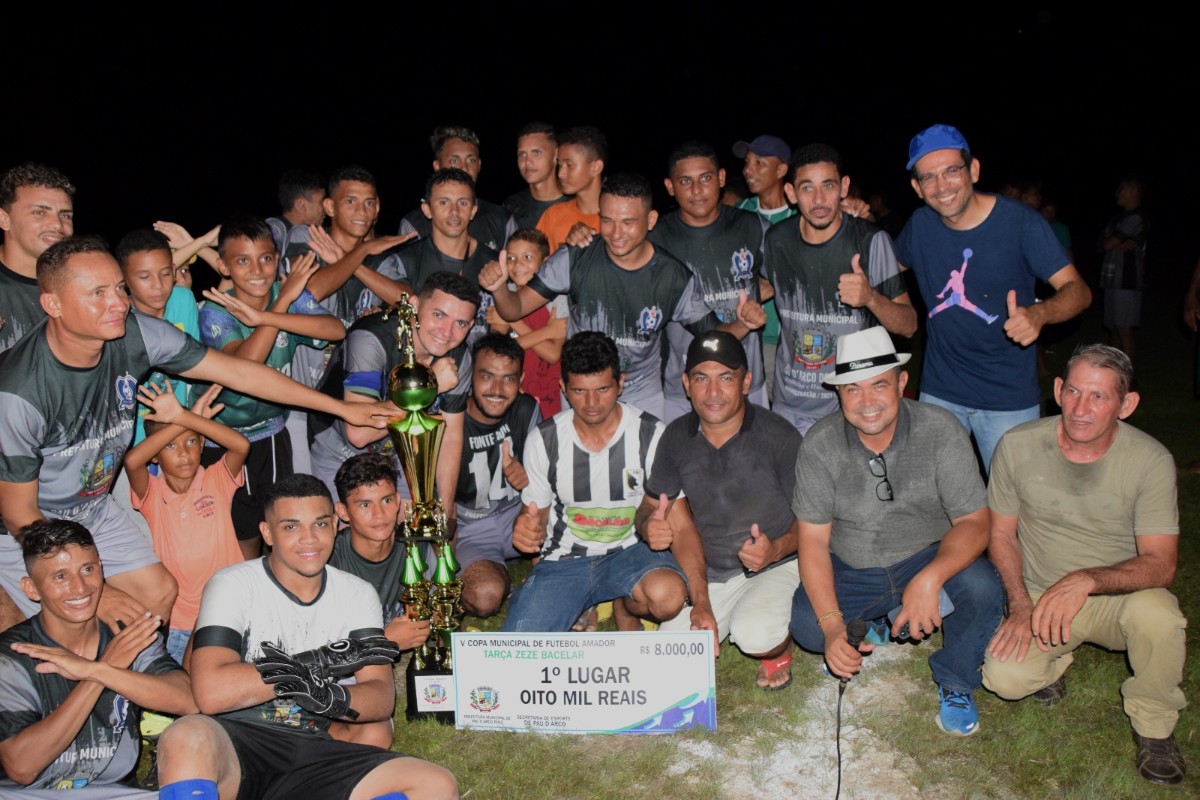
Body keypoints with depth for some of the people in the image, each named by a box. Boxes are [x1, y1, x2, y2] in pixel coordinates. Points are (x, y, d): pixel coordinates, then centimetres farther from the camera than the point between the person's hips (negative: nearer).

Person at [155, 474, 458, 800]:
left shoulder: (359, 595, 9)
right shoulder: (233, 585, -3)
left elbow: (382, 700, 0)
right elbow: (212, 693, -18)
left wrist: (330, 697, -22)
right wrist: (318, 664, -15)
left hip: (314, 754, 4)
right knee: (187, 738, -39)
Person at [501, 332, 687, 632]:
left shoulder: (652, 435, -8)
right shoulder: (543, 440, -3)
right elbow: (535, 513, 7)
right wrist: (527, 529, -19)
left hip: (630, 550, 0)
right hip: (564, 559, 1)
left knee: (668, 594, -35)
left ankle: (627, 607, 4)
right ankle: (580, 609, 12)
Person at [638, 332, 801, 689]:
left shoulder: (778, 435, -14)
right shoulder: (677, 438, -2)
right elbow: (652, 507, 3)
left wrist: (778, 548, -28)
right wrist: (650, 526, -20)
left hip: (777, 566, -4)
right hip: (709, 576, 4)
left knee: (755, 635, -32)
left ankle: (779, 647, 6)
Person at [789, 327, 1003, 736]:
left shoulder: (939, 430, -17)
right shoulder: (820, 445, -14)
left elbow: (974, 522, -18)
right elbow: (813, 540, -12)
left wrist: (928, 580, -37)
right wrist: (832, 625, -25)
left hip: (927, 558, -1)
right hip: (851, 571, 1)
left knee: (983, 590, -30)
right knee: (806, 626, -24)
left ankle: (955, 684, 1)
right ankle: (876, 628, 11)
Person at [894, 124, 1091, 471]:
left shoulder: (1020, 222, -13)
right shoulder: (920, 225, -1)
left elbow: (1078, 289, -14)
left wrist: (1039, 313, -34)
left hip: (1009, 399, -3)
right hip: (939, 392, 3)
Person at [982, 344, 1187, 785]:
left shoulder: (1151, 461, -16)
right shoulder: (1018, 446, -13)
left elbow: (1160, 564, -18)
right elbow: (1001, 534, 0)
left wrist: (1086, 580, -36)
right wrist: (1021, 606, -13)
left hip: (1118, 596, 0)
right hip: (1040, 597, 1)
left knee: (1157, 613, -34)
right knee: (1004, 677, -24)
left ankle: (1153, 725, -4)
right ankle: (1055, 658, 15)